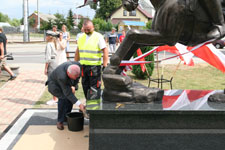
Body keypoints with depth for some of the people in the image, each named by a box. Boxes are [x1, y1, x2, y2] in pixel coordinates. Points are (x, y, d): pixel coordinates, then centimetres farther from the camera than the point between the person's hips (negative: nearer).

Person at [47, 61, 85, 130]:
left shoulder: (77, 65, -29)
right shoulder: (62, 77, -43)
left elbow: (77, 76, -4)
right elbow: (68, 93, -37)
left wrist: (73, 86, -8)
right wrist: (79, 104, -40)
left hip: (66, 84, 6)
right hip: (54, 85, -6)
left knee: (70, 99, -6)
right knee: (63, 98, -25)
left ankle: (66, 117, 17)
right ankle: (60, 121, -10)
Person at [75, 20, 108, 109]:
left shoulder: (98, 37, -5)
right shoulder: (81, 37, 14)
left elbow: (105, 51, -9)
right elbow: (78, 51, 21)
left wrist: (105, 65, -16)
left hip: (95, 66, -6)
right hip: (83, 66, 6)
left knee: (94, 88, -5)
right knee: (85, 86, 12)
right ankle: (88, 104, 26)